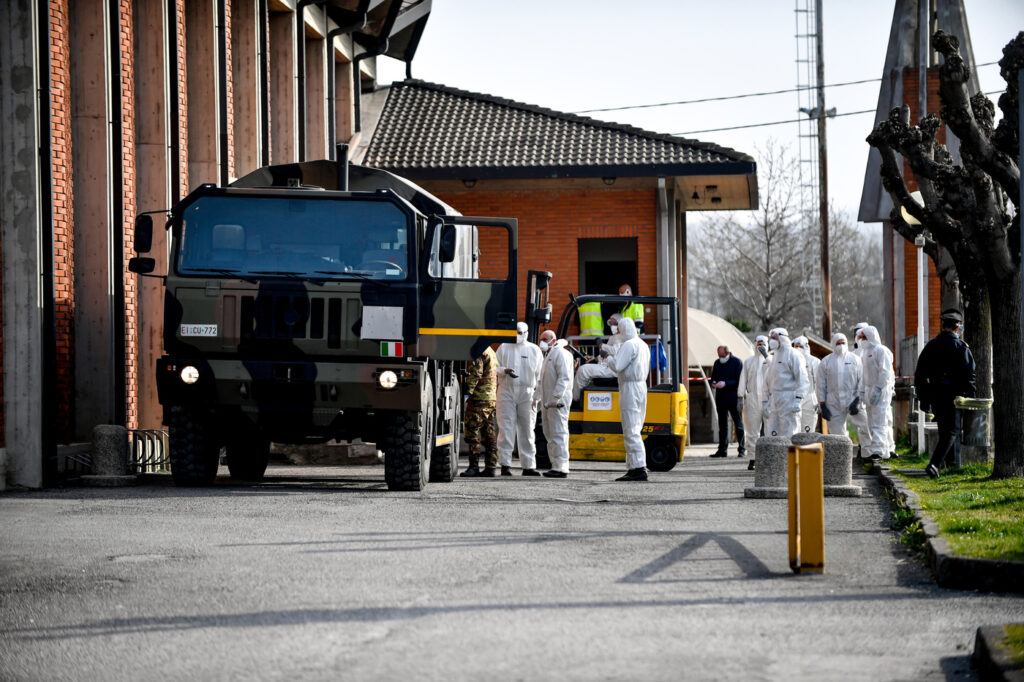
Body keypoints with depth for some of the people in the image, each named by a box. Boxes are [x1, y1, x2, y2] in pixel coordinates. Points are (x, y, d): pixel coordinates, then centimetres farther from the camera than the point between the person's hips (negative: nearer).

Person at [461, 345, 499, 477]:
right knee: (489, 433, 9)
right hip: (491, 400, 9)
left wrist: (467, 391, -16)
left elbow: (476, 374, -18)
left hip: (479, 398, -9)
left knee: (473, 431, -7)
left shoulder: (480, 353, -11)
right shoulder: (492, 352, 19)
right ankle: (491, 467, 9)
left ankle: (474, 466, -9)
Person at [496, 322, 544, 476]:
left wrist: (537, 397, 2)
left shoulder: (534, 350, 9)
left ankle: (528, 466, 5)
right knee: (506, 429, -5)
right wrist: (505, 371, -14)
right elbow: (494, 368, 8)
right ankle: (505, 465, -4)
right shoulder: (504, 348, 9)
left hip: (526, 394, 1)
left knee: (527, 431, 2)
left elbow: (540, 376, 8)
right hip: (506, 392, -1)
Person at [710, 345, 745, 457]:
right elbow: (713, 378, 20)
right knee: (722, 426, 8)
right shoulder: (717, 363, 12)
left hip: (733, 398, -5)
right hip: (721, 399, 5)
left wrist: (725, 384, -21)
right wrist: (714, 383, -3)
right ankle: (722, 450, 12)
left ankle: (742, 449, 3)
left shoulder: (737, 362, -5)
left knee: (738, 424, -1)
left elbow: (739, 381, -10)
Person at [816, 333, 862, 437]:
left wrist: (857, 401, -9)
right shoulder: (826, 362, 6)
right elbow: (821, 385, 6)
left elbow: (861, 381, 2)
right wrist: (822, 406, -1)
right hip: (833, 404, 1)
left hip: (852, 401, -1)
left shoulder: (855, 359, 5)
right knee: (837, 433, 1)